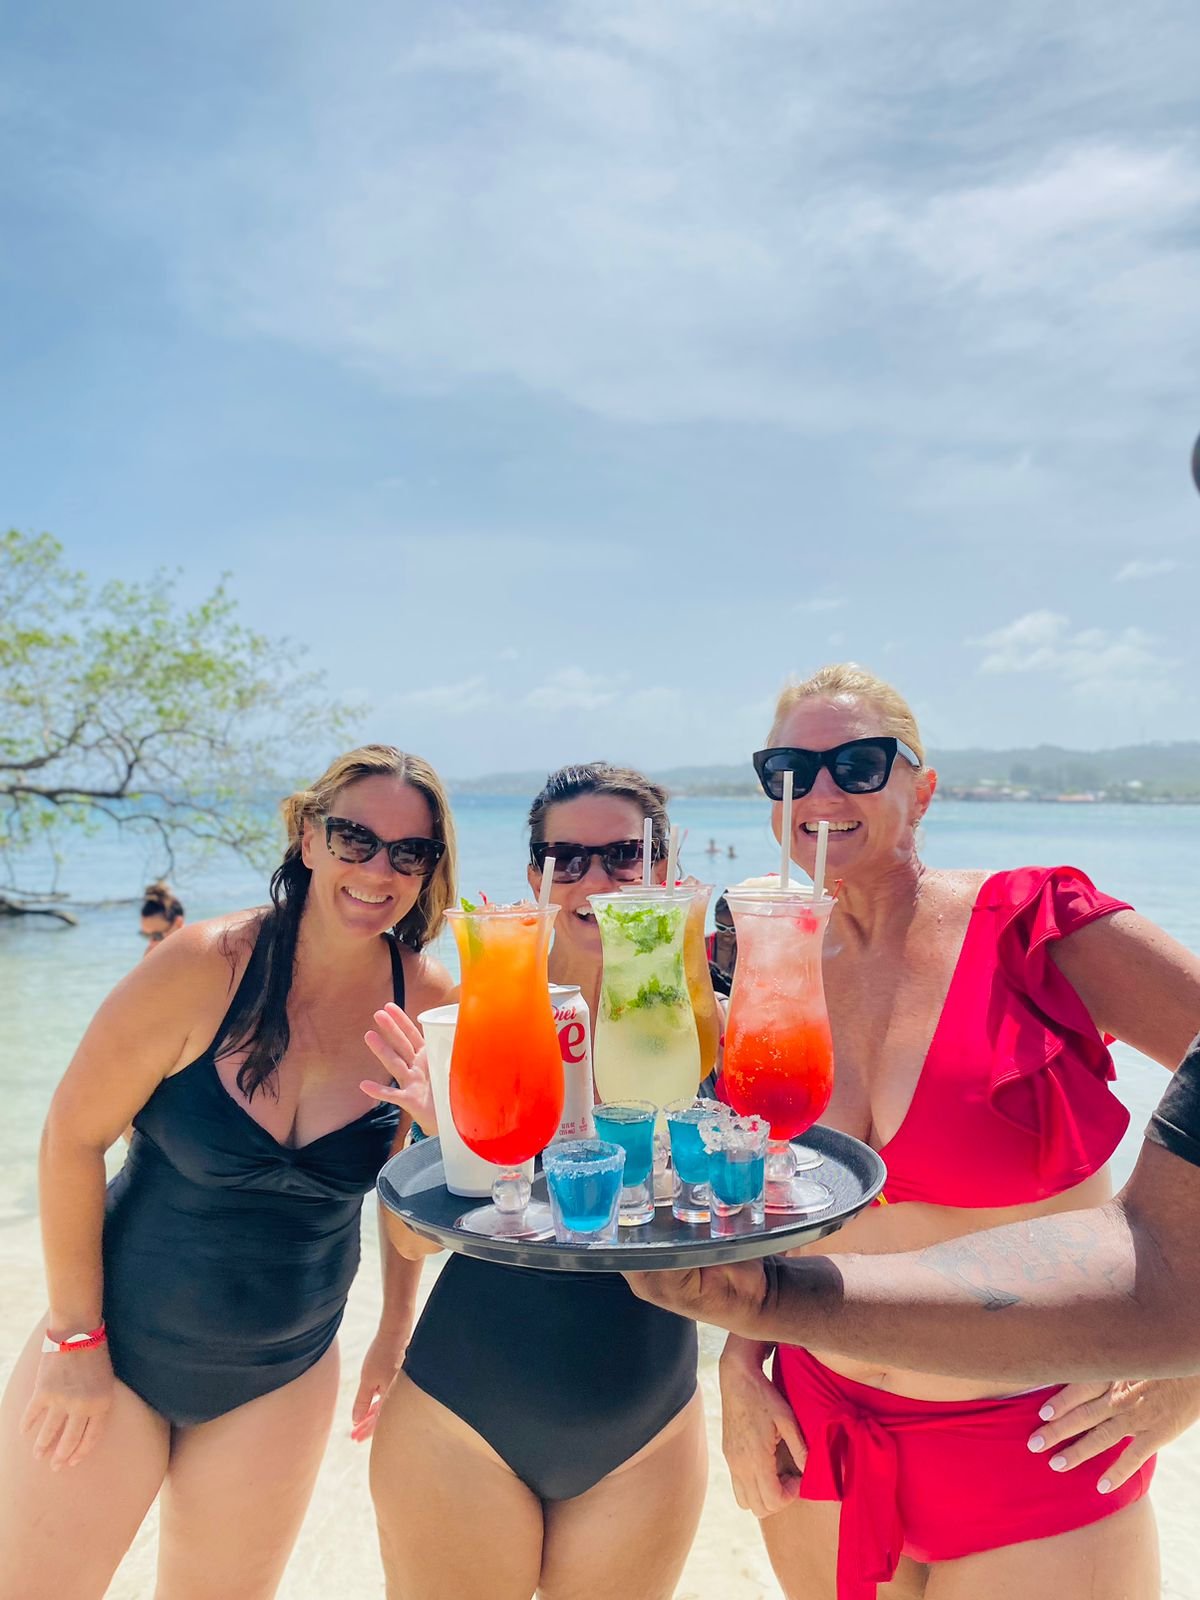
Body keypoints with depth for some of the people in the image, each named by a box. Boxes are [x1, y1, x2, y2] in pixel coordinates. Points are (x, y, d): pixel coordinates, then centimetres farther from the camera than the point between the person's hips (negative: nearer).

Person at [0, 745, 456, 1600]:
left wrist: (397, 1330, 5)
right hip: (118, 1345, -2)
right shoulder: (206, 965, -23)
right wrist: (75, 1336, -9)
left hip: (282, 1380, 3)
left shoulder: (430, 999, -14)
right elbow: (73, 1135, -13)